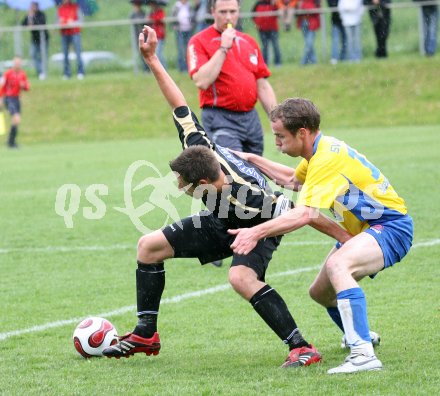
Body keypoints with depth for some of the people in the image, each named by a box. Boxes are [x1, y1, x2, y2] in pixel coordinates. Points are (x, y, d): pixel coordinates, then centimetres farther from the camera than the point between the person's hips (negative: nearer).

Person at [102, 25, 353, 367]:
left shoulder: (247, 197, -43)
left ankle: (302, 348, -31)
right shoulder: (198, 147, -28)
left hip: (260, 227, -8)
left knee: (241, 277, -38)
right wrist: (152, 61, -15)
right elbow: (180, 106, -15)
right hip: (222, 222, 8)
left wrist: (344, 237, -26)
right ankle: (145, 336, 17)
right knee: (149, 246, 6)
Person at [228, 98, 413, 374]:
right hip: (366, 228, 11)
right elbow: (293, 180, 31)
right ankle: (359, 336, 43)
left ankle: (364, 354, -43)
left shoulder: (328, 157, -24)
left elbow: (305, 214, -35)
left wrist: (257, 232, -38)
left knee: (337, 265, -37)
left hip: (391, 226, -11)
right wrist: (252, 159, 27)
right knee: (321, 292, 15)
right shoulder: (320, 151, 7)